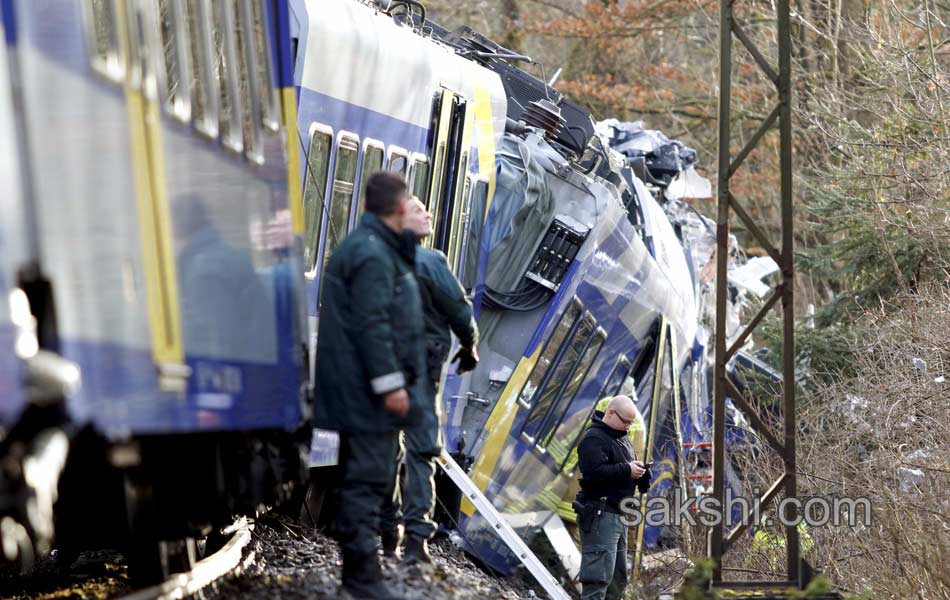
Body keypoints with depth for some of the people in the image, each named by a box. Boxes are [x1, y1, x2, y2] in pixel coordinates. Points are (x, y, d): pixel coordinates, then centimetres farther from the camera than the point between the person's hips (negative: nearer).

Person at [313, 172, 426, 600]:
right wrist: (390, 384, -22)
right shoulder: (373, 255, -15)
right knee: (369, 477, -10)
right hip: (368, 392, -11)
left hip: (356, 392, 11)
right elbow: (373, 324, -21)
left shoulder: (360, 248, 19)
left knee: (361, 477, 14)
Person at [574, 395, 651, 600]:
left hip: (618, 515, 10)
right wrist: (626, 470, -19)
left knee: (618, 579, 13)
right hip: (600, 514, -10)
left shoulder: (623, 439, 20)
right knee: (598, 577, -15)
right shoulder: (594, 439, -11)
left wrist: (640, 472, 3)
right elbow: (595, 472, -24)